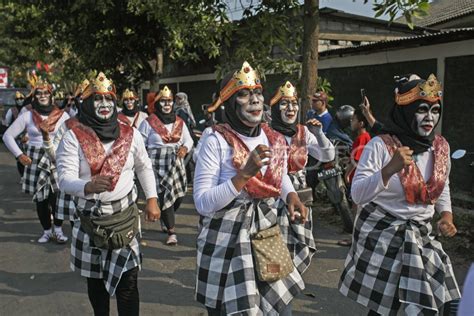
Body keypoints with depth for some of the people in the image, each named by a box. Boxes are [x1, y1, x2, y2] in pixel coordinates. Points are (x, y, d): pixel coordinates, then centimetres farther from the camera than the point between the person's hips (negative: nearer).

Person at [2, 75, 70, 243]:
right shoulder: (27, 116, 1)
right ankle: (46, 230, 23)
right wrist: (19, 155, -3)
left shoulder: (62, 115, 0)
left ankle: (58, 229, 12)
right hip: (35, 160, 1)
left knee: (58, 196, -8)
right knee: (40, 198, 7)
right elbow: (8, 135, 5)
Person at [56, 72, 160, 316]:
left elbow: (144, 167, 15)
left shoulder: (131, 135, 0)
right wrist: (88, 187, -39)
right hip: (90, 219, 0)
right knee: (95, 279, 16)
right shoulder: (73, 137, -9)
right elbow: (65, 180, -18)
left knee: (128, 282, -1)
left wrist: (152, 199, 8)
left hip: (125, 216, 1)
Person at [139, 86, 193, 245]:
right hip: (158, 164, -5)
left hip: (176, 163, 5)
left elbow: (188, 139, 14)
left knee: (178, 194, 6)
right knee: (164, 195, -9)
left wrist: (185, 148, -8)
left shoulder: (179, 121, 10)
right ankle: (171, 230, 2)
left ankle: (167, 221, 35)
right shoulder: (148, 122, -3)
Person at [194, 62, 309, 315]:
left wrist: (291, 196, -1)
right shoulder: (216, 142, -13)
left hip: (271, 235, 5)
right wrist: (244, 173, -26)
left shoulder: (275, 140, 3)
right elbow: (202, 204, -17)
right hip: (228, 242, -5)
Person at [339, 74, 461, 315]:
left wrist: (446, 216, -1)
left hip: (421, 236, 5)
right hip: (382, 234, -5)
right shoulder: (380, 146, -17)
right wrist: (390, 169, -37)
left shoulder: (440, 147, 0)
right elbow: (358, 196, -24)